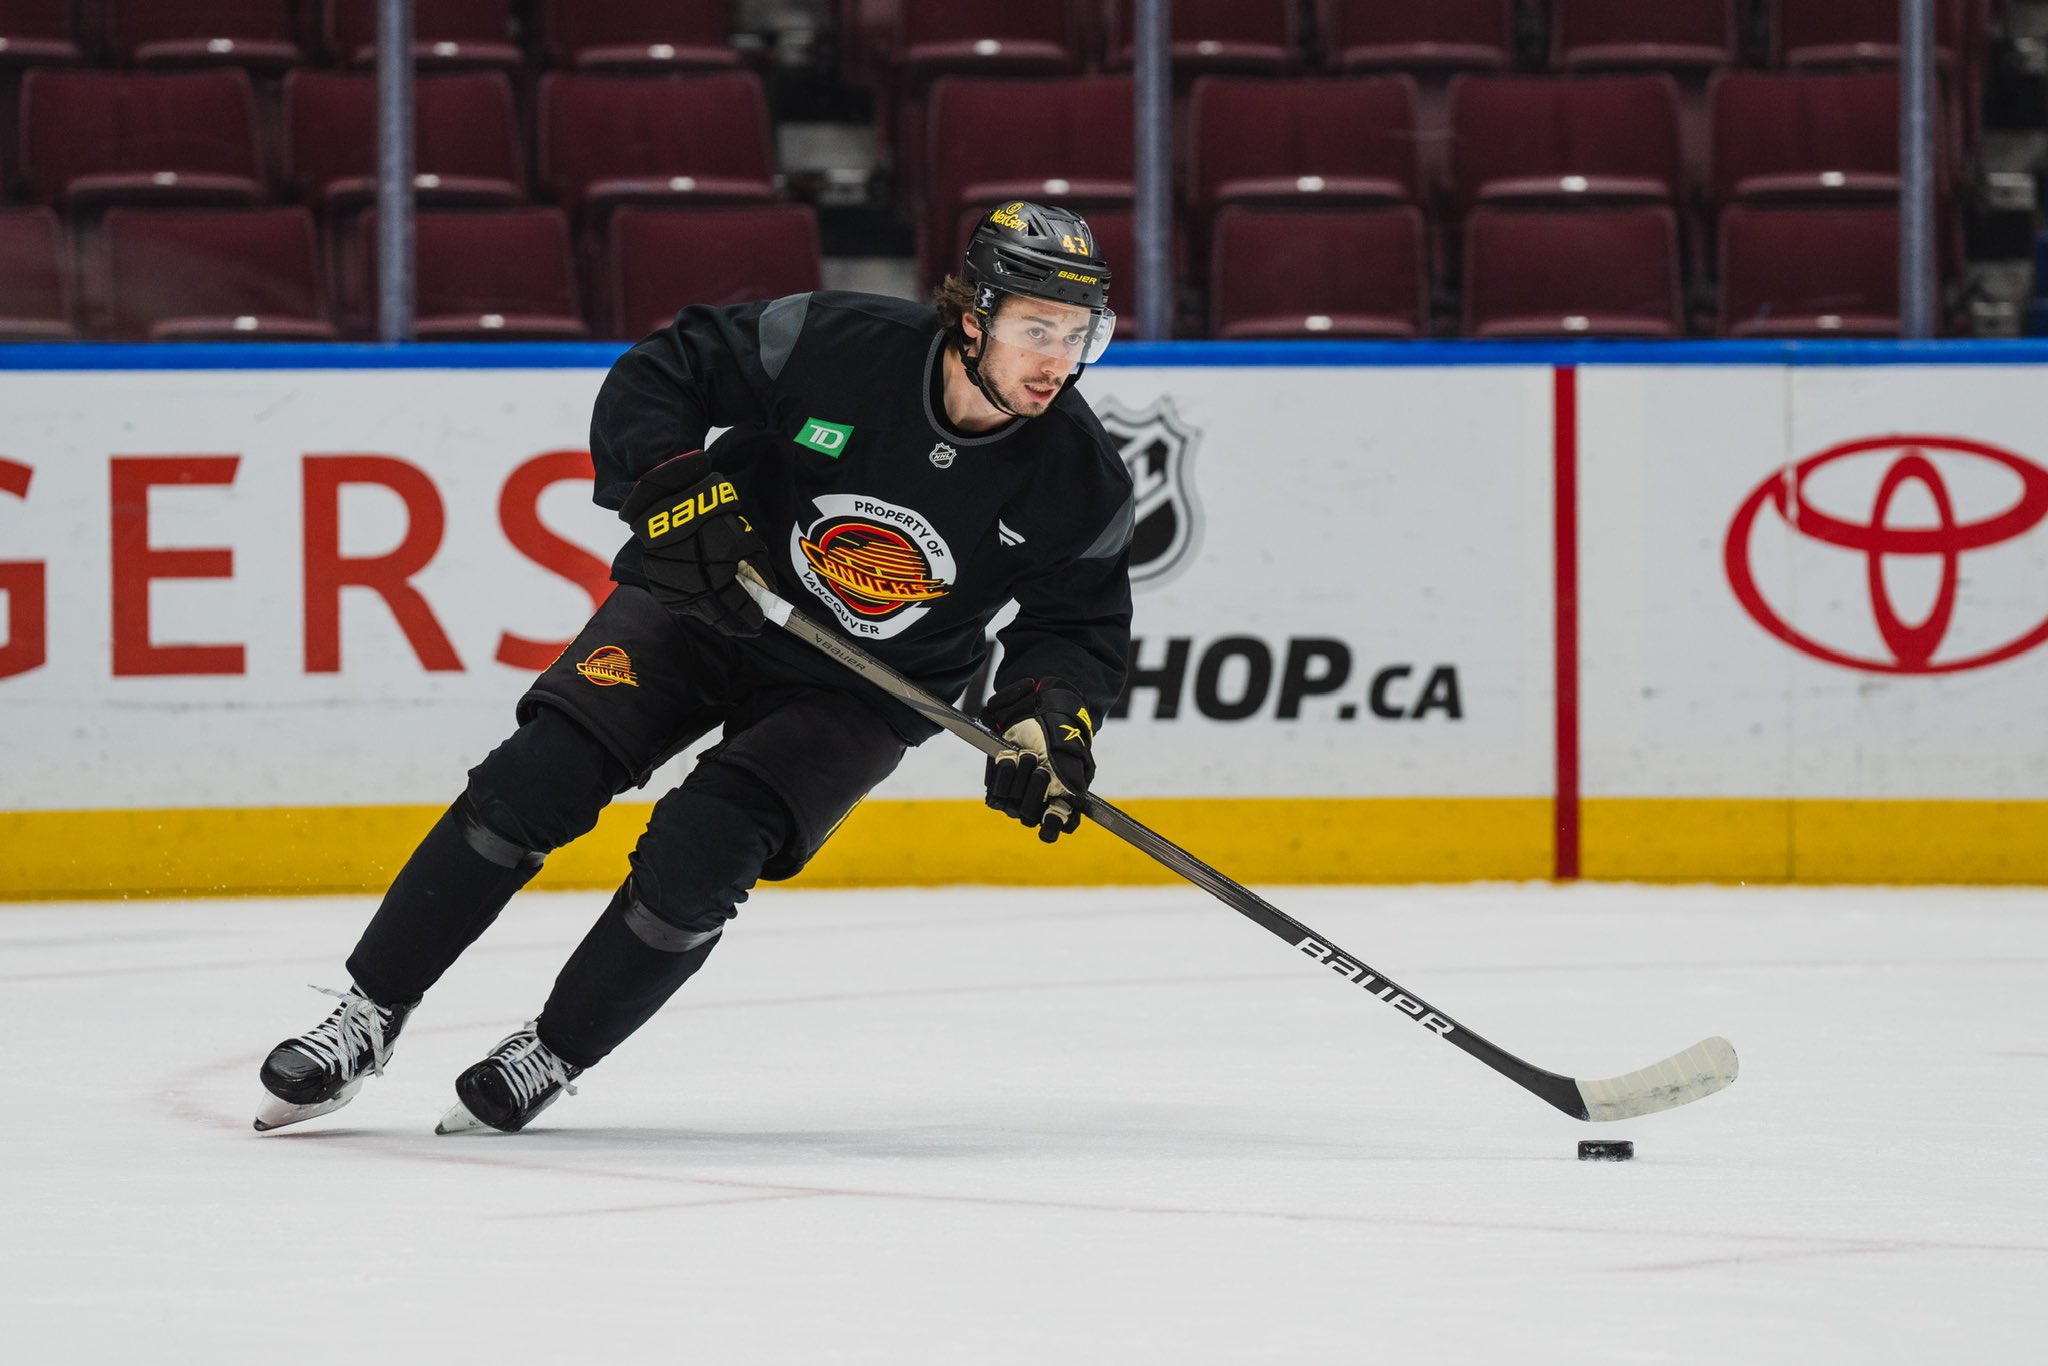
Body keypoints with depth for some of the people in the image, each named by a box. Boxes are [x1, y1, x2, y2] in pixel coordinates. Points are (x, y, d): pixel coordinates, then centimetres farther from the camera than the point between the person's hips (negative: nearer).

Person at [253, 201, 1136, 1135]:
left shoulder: (1080, 478, -16)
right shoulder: (838, 347, -22)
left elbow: (1083, 626, -3)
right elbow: (658, 376, -11)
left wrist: (1046, 724, -21)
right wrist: (673, 491, -25)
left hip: (856, 693, 0)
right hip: (705, 604, 0)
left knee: (694, 856, -20)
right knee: (533, 779, -14)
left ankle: (552, 1058, 2)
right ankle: (367, 1020, -2)